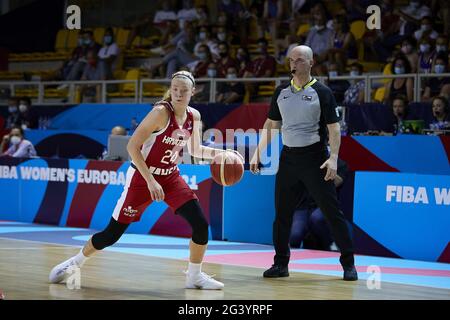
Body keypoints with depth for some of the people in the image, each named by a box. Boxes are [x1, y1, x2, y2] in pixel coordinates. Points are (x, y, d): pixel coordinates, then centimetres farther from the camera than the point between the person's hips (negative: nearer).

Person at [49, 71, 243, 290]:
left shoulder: (194, 116, -2)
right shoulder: (161, 112, -22)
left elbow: (194, 150, 16)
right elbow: (132, 146, -22)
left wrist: (219, 153, -3)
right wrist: (151, 181, -24)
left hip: (170, 178, 6)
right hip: (142, 177, -6)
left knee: (201, 224, -10)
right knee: (112, 234, 1)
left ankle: (194, 276, 8)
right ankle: (75, 263, 24)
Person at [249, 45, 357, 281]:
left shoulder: (322, 92, -4)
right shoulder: (281, 92, 10)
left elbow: (334, 127, -7)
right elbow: (271, 124, 17)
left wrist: (333, 158, -19)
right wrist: (258, 153, 10)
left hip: (314, 158, -5)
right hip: (288, 158, 5)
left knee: (332, 212, -4)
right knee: (282, 214, 5)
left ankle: (348, 264, 3)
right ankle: (281, 263, 15)